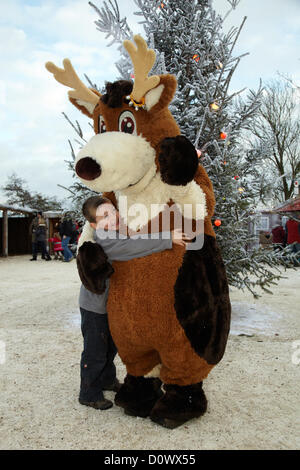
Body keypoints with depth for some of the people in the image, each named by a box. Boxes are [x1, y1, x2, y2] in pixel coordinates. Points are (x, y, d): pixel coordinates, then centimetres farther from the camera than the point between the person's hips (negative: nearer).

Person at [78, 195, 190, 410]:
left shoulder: (121, 232, -2)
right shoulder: (102, 240, -30)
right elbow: (129, 248, -45)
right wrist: (167, 239, -46)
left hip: (111, 302, 9)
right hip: (95, 306, -8)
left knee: (111, 346, 24)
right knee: (95, 351, 6)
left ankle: (107, 379, 46)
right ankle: (89, 394, 26)